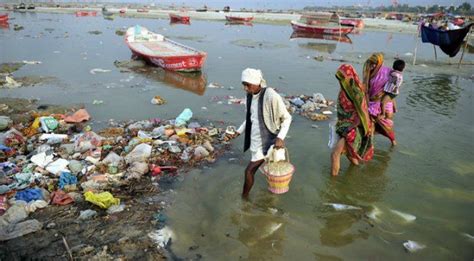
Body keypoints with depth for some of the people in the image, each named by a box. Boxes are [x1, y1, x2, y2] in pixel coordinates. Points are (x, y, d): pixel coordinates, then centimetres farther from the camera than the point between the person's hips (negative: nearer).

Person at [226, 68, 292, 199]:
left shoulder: (271, 96, -23)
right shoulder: (250, 95, 0)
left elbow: (287, 118, -14)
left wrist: (280, 137, -26)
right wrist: (238, 132, 5)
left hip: (267, 140, -6)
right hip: (256, 139, 6)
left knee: (249, 170, -3)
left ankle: (243, 197, 14)